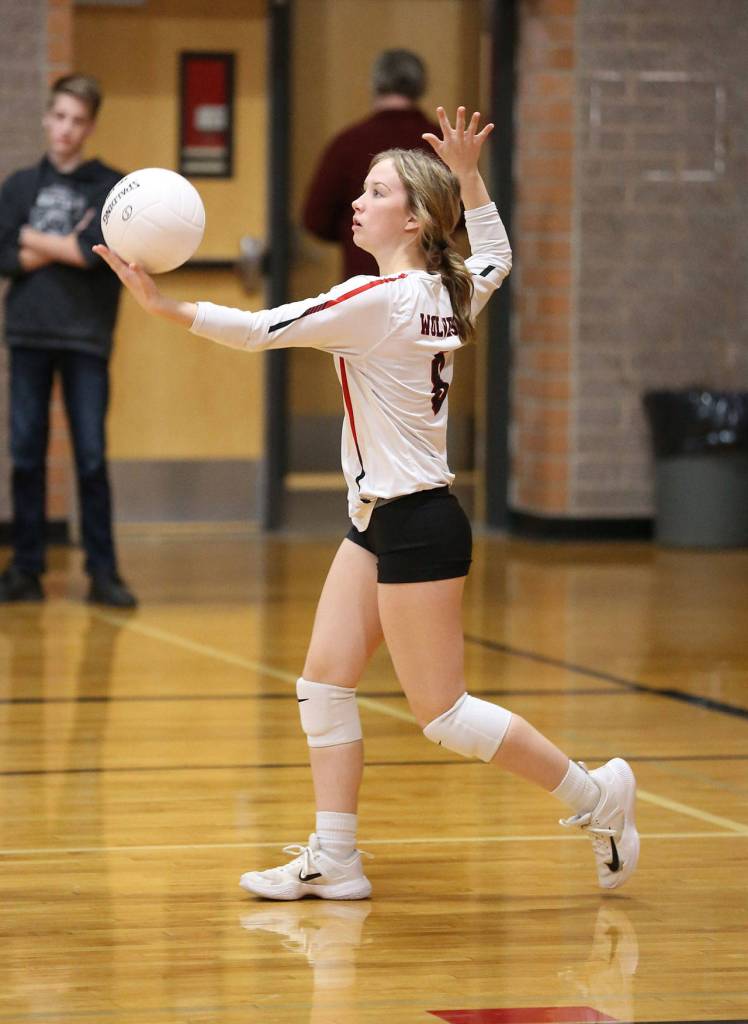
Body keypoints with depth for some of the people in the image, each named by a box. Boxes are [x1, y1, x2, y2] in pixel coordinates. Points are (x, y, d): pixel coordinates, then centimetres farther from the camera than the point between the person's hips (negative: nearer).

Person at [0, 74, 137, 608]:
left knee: (92, 458, -2)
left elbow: (100, 250, -12)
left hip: (86, 338, -2)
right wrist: (66, 248, -10)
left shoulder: (112, 187, 3)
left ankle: (103, 571, 2)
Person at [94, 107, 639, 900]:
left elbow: (260, 331, -24)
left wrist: (162, 304, -25)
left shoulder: (380, 300, -21)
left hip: (416, 526, -10)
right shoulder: (447, 291, 5)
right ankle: (332, 860, 11)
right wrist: (467, 176, 22)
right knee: (324, 683, 8)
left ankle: (594, 795, 12)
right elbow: (495, 256, 28)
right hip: (379, 518, 10)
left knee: (442, 714, -1)